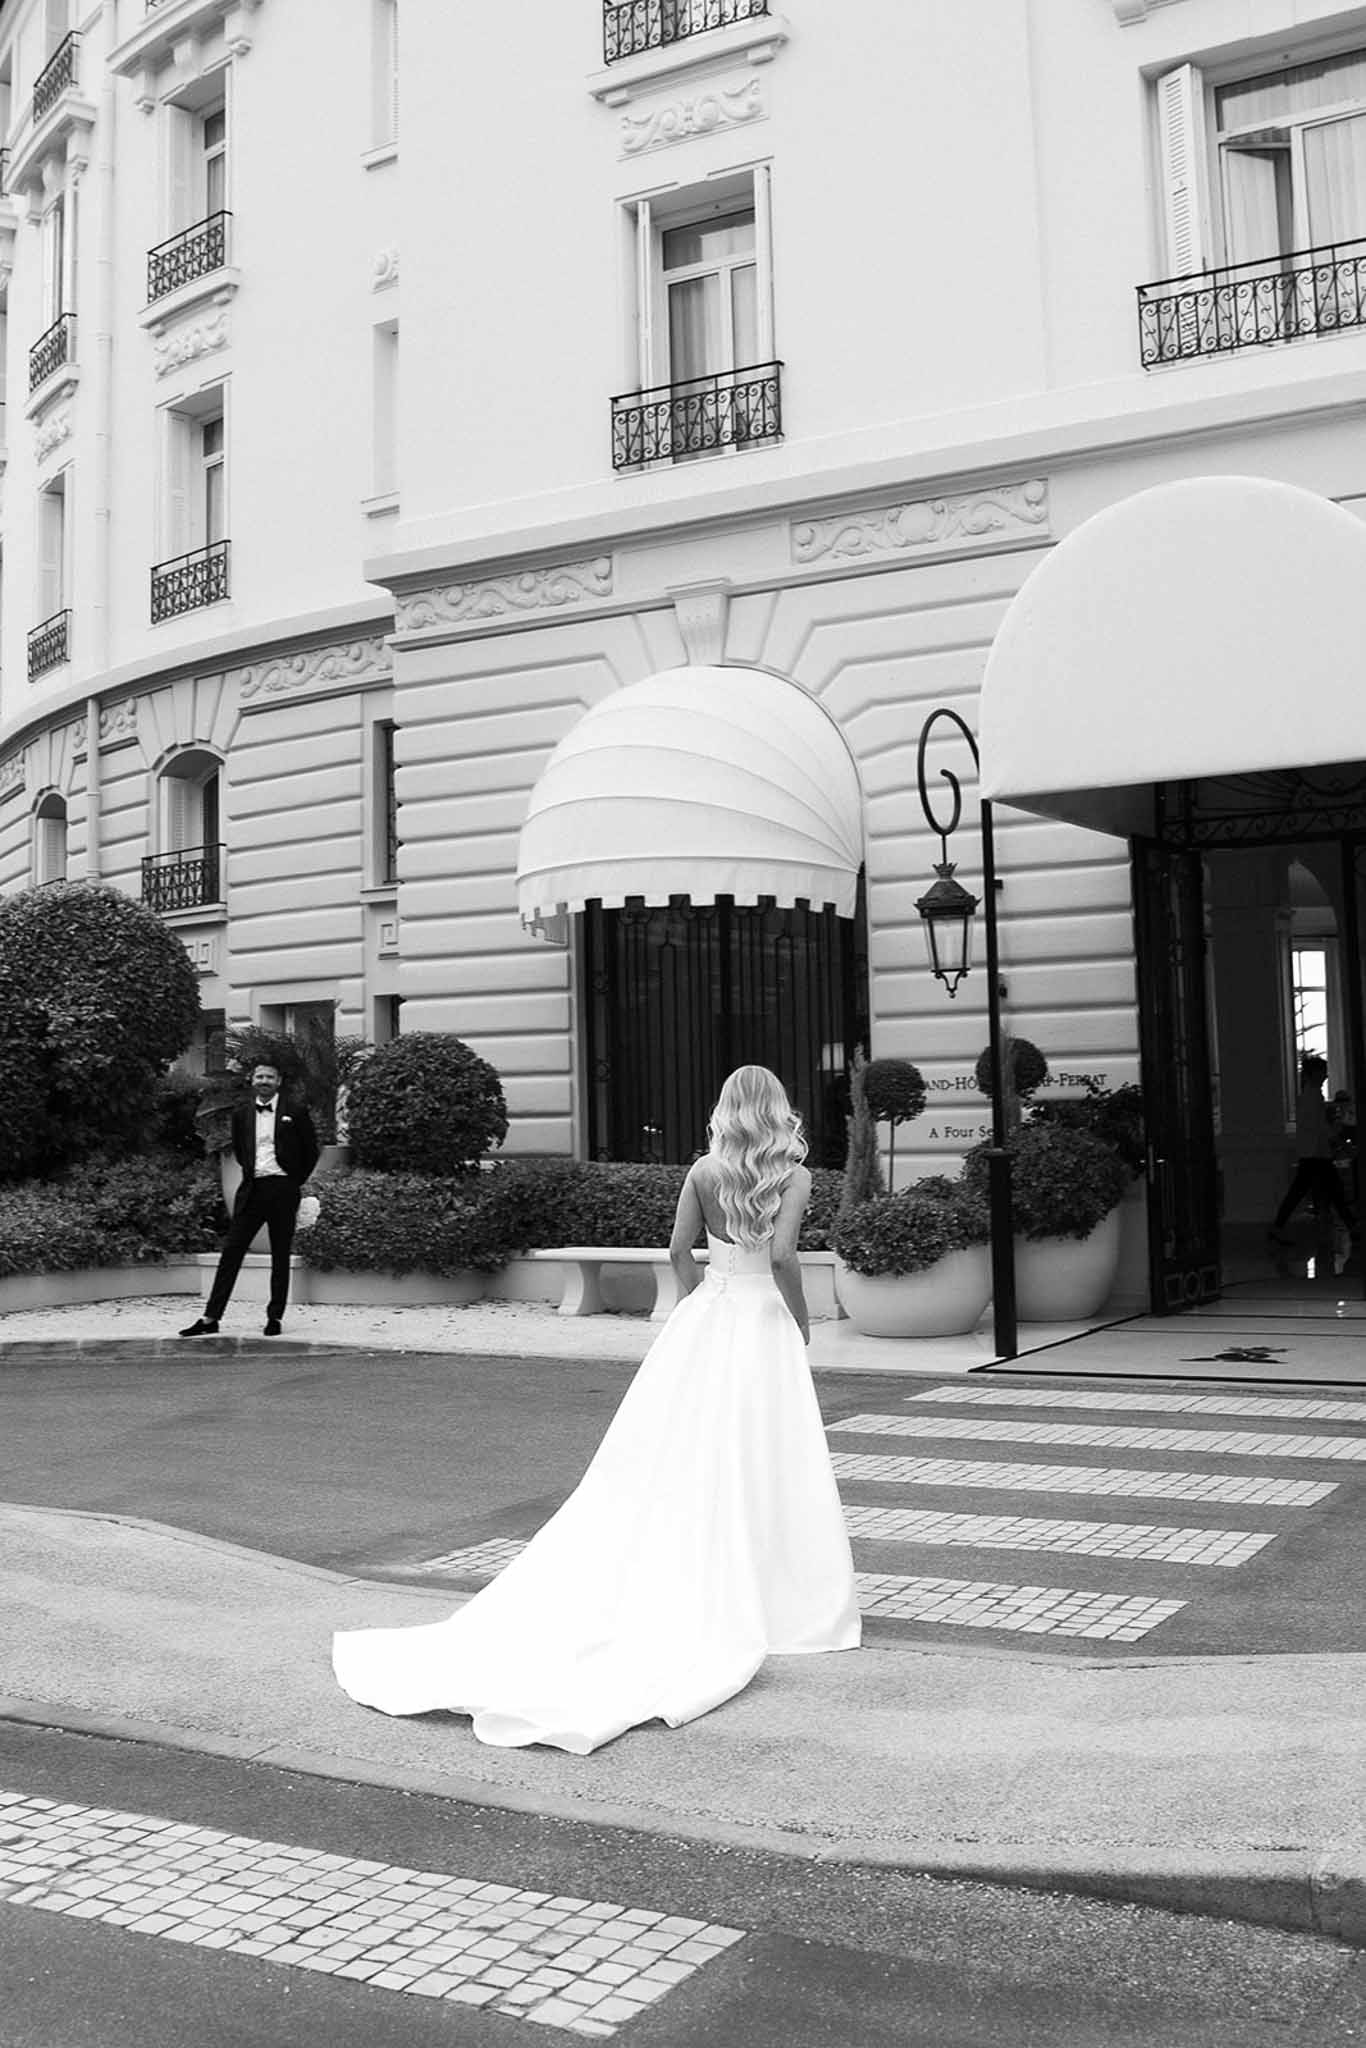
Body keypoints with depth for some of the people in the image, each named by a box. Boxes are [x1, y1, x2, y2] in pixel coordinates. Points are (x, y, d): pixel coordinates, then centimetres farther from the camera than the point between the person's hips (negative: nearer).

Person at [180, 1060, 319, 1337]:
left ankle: (275, 1317, 12)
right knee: (231, 1252, -2)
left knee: (280, 1257, 3)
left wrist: (296, 1181, 7)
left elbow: (311, 1151, 7)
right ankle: (211, 1318, -2)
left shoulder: (295, 1112, 0)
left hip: (282, 1190, -3)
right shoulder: (241, 1115, 9)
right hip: (251, 1190, 3)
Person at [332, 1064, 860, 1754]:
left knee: (675, 1461, 7)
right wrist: (800, 1323, -4)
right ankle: (777, 1608, 9)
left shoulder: (703, 1171, 3)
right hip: (764, 1320, -3)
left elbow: (679, 1250, 1)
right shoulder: (794, 1176, -7)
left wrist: (701, 1313, 13)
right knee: (763, 1470, 3)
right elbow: (783, 1255, -18)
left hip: (704, 1320, 3)